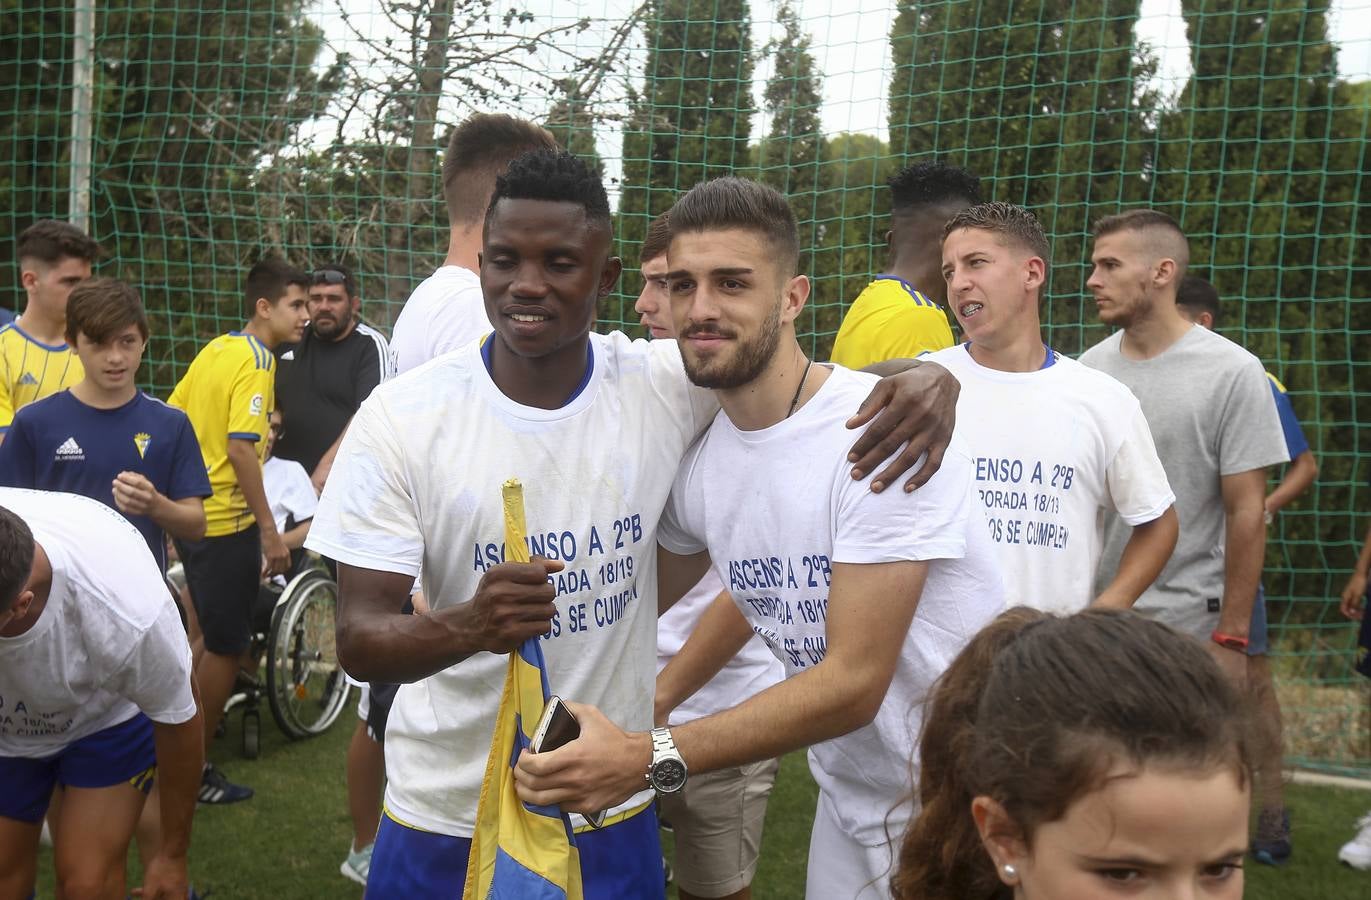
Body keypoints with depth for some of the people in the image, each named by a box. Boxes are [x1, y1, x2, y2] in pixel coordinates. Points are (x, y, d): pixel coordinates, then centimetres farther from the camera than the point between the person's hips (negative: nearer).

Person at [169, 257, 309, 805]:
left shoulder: (217, 348, 9)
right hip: (227, 520, -9)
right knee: (227, 647, 4)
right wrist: (269, 530, -23)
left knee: (212, 636, 22)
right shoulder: (256, 360, -16)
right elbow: (241, 448, -25)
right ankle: (194, 770, 15)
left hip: (192, 511, 9)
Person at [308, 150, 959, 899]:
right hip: (443, 820, -1)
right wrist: (469, 625, -35)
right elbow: (358, 638, -13)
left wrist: (923, 377, -22)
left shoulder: (665, 384, -9)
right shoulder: (401, 417, -13)